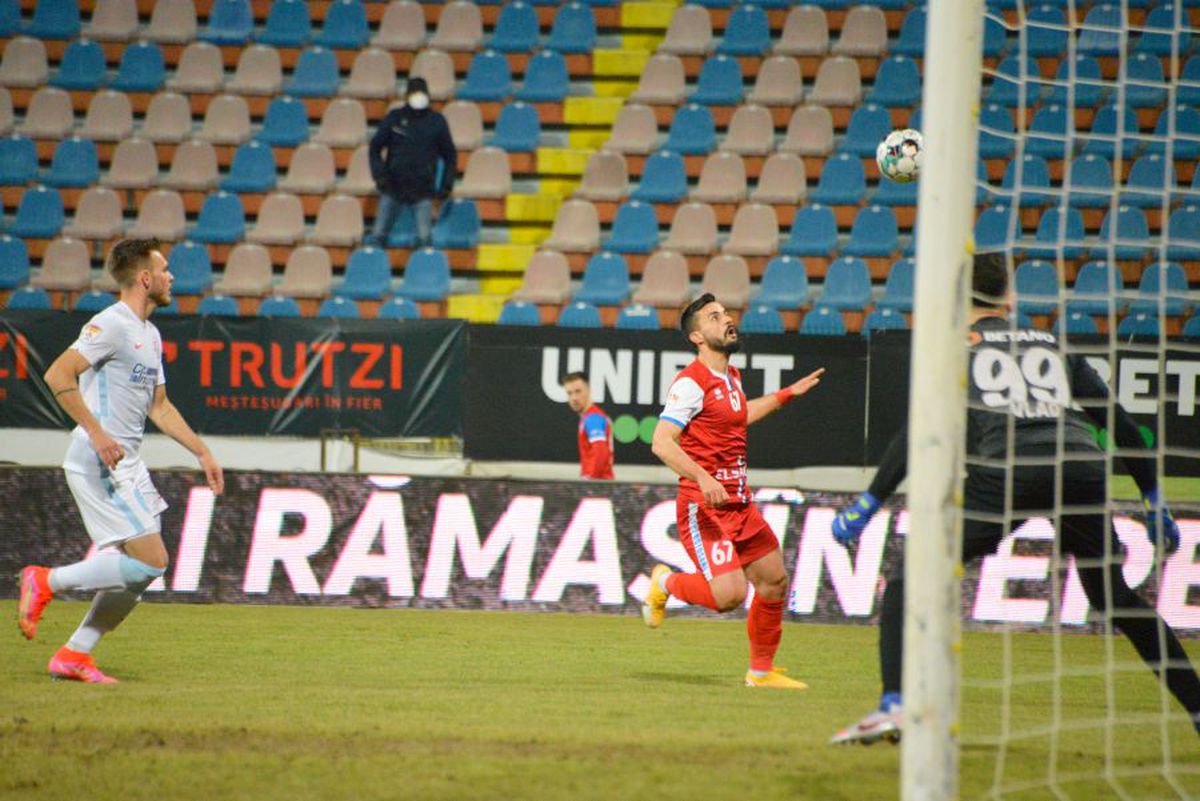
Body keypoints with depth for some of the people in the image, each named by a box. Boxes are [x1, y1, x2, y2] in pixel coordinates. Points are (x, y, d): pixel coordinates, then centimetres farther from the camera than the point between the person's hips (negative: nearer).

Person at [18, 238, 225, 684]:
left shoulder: (150, 335, 18)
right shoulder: (111, 325, -12)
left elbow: (159, 406, 27)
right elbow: (57, 375, -20)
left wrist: (202, 453, 22)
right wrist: (97, 433, -25)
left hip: (126, 463, 10)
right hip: (99, 461, -10)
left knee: (142, 568, 6)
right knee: (150, 561, -15)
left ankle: (74, 655, 10)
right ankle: (47, 583, -4)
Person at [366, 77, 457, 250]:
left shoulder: (437, 122, 4)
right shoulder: (394, 118, 3)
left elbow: (450, 155, 12)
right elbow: (375, 148, 9)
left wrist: (447, 184, 3)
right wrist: (379, 174, -5)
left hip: (423, 191, 0)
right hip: (393, 189, 1)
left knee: (425, 238, -8)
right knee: (378, 235, 0)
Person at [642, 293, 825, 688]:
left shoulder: (731, 375, 14)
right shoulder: (692, 382, -14)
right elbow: (662, 441, -22)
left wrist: (787, 394, 37)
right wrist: (703, 478, -33)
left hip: (740, 504, 9)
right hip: (704, 507, -9)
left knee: (775, 581, 11)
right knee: (729, 594, -19)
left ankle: (762, 670, 25)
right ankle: (665, 583, 10)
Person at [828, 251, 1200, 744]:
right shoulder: (1054, 345, 28)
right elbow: (1118, 422, 25)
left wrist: (868, 505, 5)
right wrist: (1153, 501, 31)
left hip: (1006, 472, -4)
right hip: (1081, 467, 4)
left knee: (907, 576, 7)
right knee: (1114, 595, 23)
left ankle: (893, 707, -12)